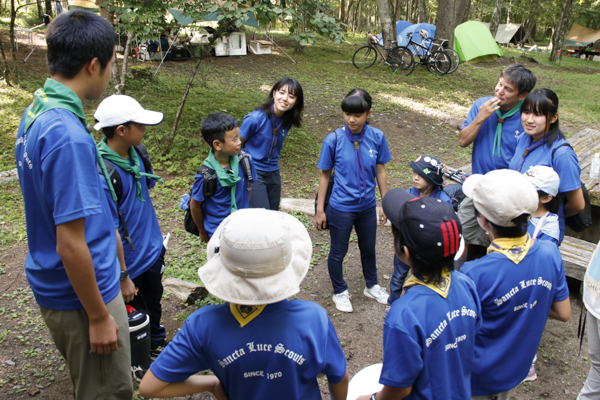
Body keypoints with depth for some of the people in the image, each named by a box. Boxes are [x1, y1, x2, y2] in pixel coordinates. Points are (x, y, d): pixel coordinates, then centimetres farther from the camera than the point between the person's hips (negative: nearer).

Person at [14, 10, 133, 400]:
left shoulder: (36, 111, 3)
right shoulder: (68, 136, -28)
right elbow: (70, 245, -26)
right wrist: (99, 317, -16)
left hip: (53, 285, 9)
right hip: (81, 294, -9)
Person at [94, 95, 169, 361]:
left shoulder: (135, 153, -4)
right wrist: (122, 277, -19)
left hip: (152, 251, 7)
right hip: (130, 262, -7)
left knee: (153, 302, 27)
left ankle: (157, 344, 52)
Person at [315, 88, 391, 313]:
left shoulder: (377, 137, -9)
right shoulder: (333, 139, -16)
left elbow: (380, 172, 1)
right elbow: (325, 175, -7)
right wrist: (320, 210, -5)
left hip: (367, 206, 3)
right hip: (341, 208, -3)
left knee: (368, 249, 23)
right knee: (338, 252, 14)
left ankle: (372, 286, 48)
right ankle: (340, 292, 39)